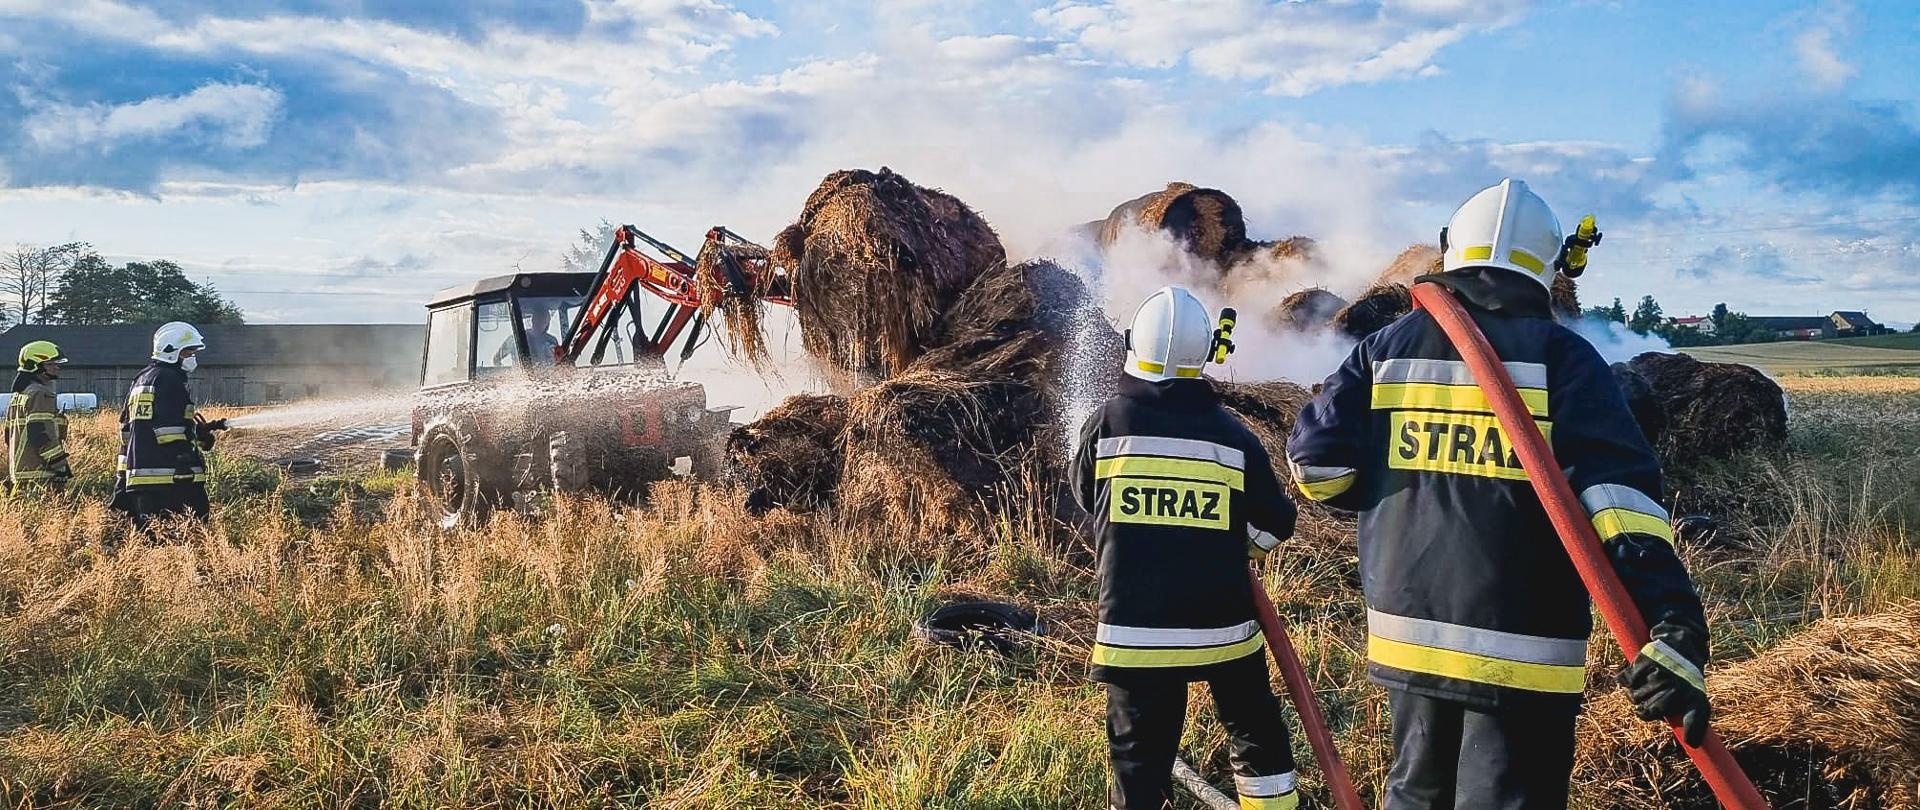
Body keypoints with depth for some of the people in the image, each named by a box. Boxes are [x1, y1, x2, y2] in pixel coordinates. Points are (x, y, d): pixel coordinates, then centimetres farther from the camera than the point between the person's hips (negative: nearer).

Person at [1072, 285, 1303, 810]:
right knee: (1257, 732, 20)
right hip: (1223, 624, 1)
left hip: (1134, 627, 0)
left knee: (1140, 760, 6)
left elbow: (1086, 496, 12)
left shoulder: (1110, 422, -5)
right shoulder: (1230, 433, -5)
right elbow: (1275, 526, 4)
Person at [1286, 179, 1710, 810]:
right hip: (1520, 649, -3)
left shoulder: (1392, 346, 4)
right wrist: (1675, 625, -24)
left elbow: (1315, 458, 1)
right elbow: (1618, 491, -18)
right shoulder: (1561, 356, -6)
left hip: (1408, 630, 4)